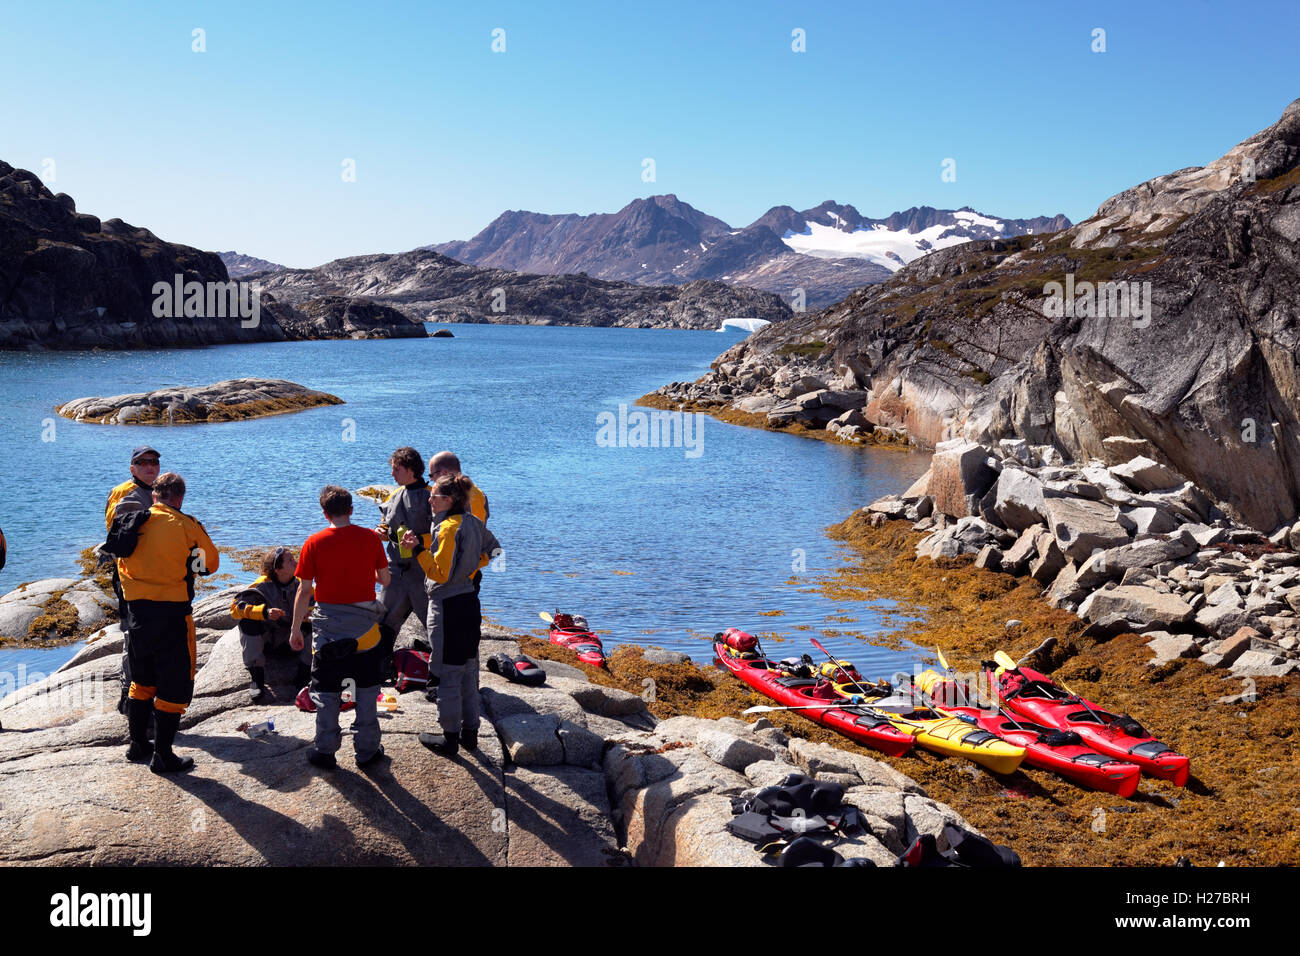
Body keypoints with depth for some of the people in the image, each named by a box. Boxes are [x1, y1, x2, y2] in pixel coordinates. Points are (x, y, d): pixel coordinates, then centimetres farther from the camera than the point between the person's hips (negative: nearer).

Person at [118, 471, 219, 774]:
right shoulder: (186, 525, -9)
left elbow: (122, 563, 15)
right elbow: (211, 563, 2)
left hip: (137, 609, 6)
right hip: (172, 611, -6)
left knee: (142, 679, 22)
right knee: (175, 684, 3)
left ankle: (138, 744, 30)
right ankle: (163, 755, 5)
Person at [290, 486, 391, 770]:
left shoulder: (315, 543, -8)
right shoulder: (371, 538, -4)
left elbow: (304, 591, -6)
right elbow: (385, 579, 4)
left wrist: (296, 629, 3)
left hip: (328, 625, -1)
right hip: (364, 625, 1)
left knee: (326, 691, 11)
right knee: (366, 689, 12)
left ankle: (325, 752, 16)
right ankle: (367, 749, 16)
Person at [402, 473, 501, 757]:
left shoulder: (449, 528, -19)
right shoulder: (474, 523, 6)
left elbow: (440, 573, -20)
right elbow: (493, 550, 21)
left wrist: (418, 549, -18)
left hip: (449, 607, -9)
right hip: (470, 602, 9)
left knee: (447, 673, 1)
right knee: (468, 670, 16)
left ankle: (450, 738, 9)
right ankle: (470, 733, 24)